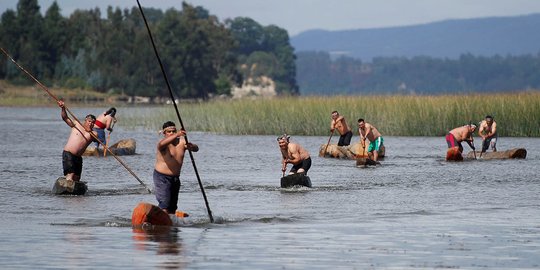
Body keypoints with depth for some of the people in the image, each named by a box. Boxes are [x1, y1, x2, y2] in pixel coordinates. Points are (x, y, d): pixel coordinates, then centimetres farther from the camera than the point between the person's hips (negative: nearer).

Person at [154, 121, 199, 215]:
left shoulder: (181, 141, 1)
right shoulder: (164, 143, -14)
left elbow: (196, 148, -11)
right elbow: (161, 144, -40)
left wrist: (192, 146, -36)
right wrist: (176, 135, -53)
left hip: (175, 178, 7)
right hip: (162, 177, -7)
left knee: (172, 207, 12)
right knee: (165, 205, -18)